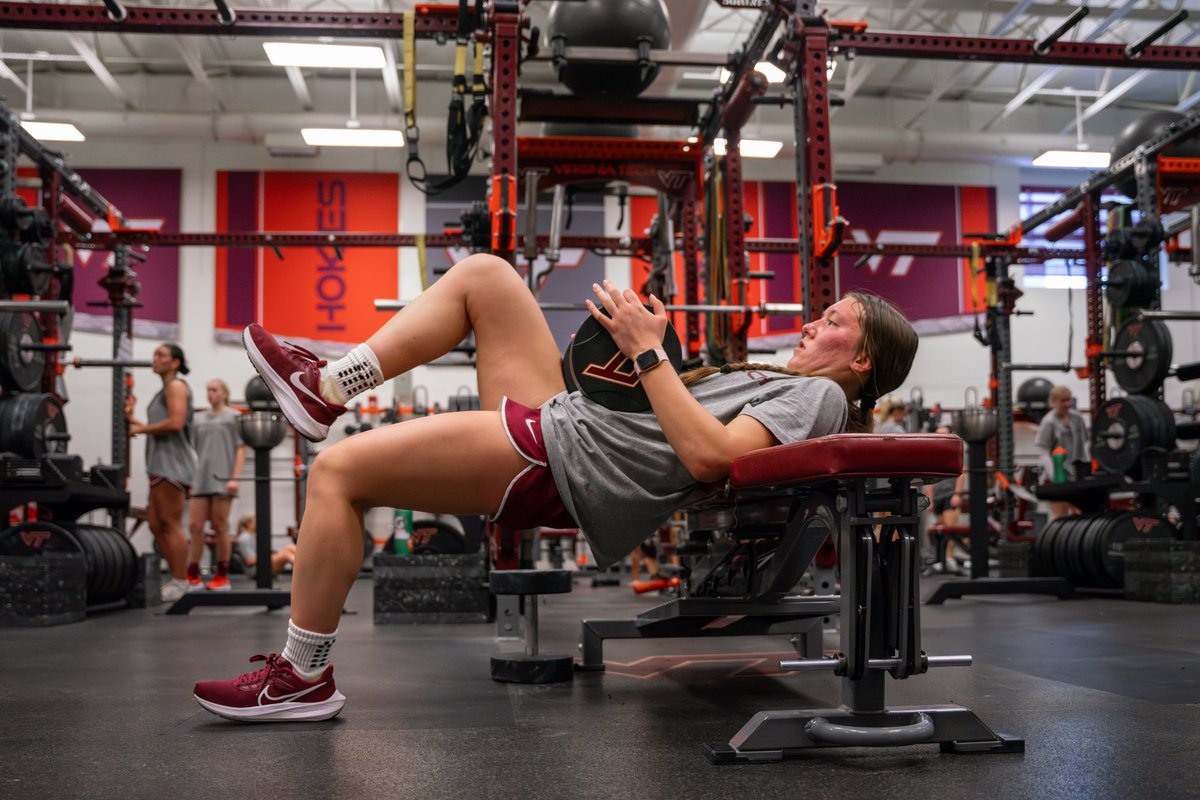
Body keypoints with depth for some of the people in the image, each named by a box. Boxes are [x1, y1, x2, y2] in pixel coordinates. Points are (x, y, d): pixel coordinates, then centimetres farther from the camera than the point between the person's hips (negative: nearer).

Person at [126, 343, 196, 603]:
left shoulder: (176, 386, -4)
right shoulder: (165, 390, 24)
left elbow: (175, 422, -19)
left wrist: (141, 429, -10)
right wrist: (133, 420, 11)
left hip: (173, 463, -10)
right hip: (161, 464, 10)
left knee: (171, 524, -10)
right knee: (156, 524, 9)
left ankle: (180, 584, -9)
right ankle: (176, 579, 13)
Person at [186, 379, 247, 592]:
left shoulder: (233, 417, 3)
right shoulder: (200, 419, 16)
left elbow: (241, 450, -2)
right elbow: (195, 451, 18)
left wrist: (235, 478, -11)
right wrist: (191, 479, 11)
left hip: (221, 479, -4)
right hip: (201, 480, 4)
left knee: (220, 528, 0)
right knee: (195, 526, -1)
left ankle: (222, 577, 7)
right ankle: (193, 577, 4)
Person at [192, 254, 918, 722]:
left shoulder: (817, 396, -7)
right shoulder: (783, 385, 22)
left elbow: (708, 455, -26)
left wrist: (648, 350, -20)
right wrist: (649, 346, 13)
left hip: (560, 463, -10)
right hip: (564, 419, 10)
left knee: (337, 470, -15)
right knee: (482, 274, 11)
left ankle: (305, 676, -3)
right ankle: (326, 388, 9)